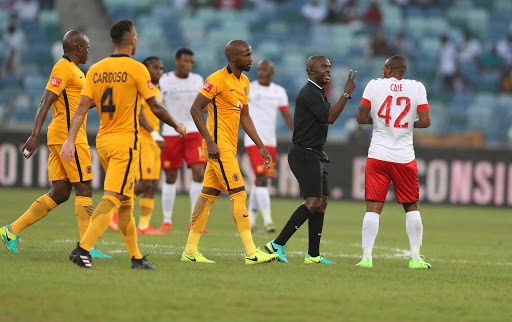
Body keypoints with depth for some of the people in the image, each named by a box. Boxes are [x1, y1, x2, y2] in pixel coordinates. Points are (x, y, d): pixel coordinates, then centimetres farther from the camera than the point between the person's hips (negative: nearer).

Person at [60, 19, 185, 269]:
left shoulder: (96, 69, 6)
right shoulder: (136, 69, -8)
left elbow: (82, 107, 0)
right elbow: (155, 108, -4)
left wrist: (70, 139, -1)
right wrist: (176, 126, 11)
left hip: (103, 141, 7)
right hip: (125, 141, -7)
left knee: (125, 201, 14)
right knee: (112, 198, -11)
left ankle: (136, 257, 18)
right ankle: (82, 249, -24)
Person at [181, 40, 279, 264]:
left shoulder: (244, 82, 14)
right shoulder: (218, 80, -14)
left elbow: (244, 117, 22)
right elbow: (195, 109, -15)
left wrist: (261, 147, 18)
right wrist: (210, 142, -20)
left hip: (229, 147, 9)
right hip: (219, 147, -9)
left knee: (208, 194, 10)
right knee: (238, 194, -12)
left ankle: (190, 251, 15)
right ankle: (251, 252, -14)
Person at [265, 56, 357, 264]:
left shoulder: (317, 92, 19)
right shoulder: (309, 93, -15)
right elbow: (329, 117, -25)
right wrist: (346, 94, -23)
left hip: (314, 155, 11)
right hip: (304, 155, -11)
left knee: (322, 201, 8)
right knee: (313, 202, -17)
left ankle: (313, 255, 9)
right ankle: (277, 244, -15)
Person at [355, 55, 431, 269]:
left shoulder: (374, 85, 0)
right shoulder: (417, 87, 0)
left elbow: (361, 118, 1)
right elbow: (425, 121, -4)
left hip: (378, 155, 0)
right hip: (404, 158, 0)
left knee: (373, 207, 0)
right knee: (411, 206, 13)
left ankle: (367, 256, -10)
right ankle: (415, 257, 12)